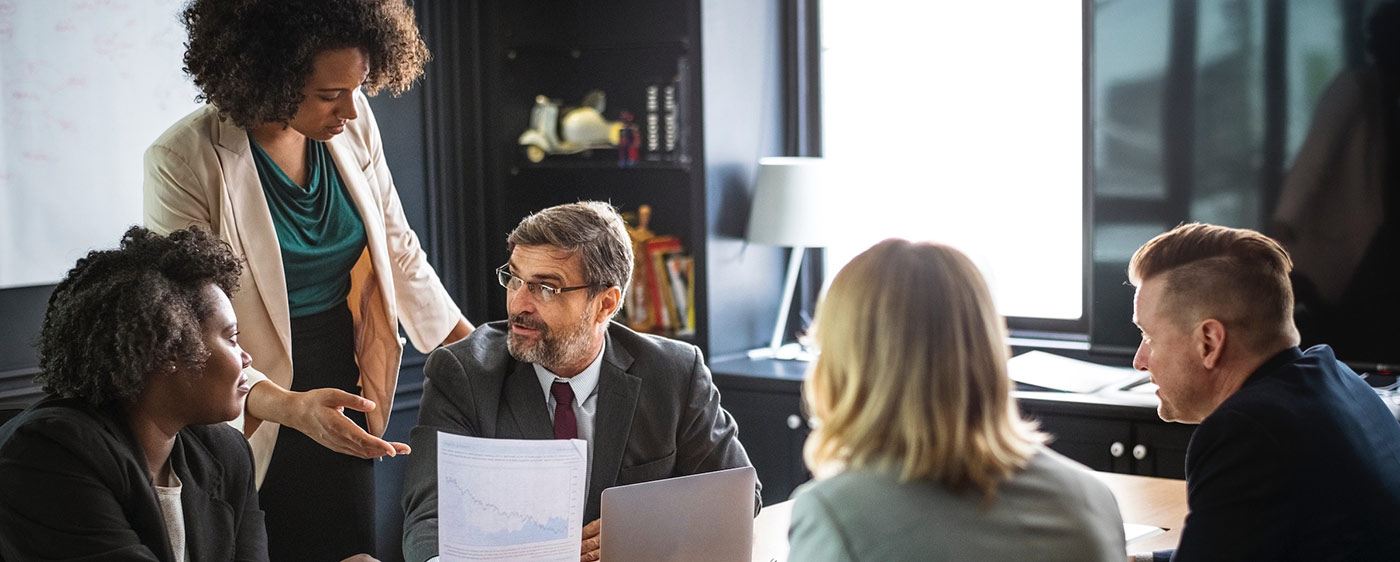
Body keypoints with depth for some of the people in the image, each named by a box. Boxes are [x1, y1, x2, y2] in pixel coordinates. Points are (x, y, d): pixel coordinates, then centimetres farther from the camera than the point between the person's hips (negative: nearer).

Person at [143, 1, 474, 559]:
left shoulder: (353, 124, -4)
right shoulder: (183, 161, -20)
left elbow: (396, 247, 9)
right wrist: (288, 407, -36)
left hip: (345, 399, 5)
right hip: (253, 421, -5)